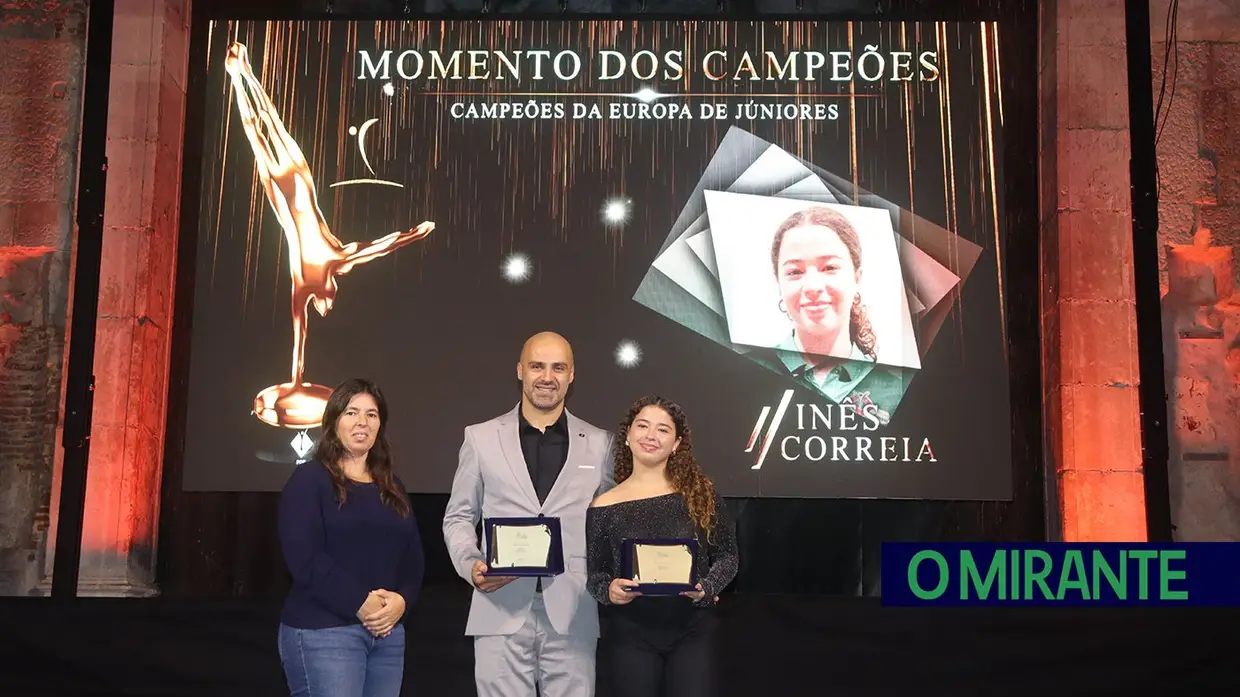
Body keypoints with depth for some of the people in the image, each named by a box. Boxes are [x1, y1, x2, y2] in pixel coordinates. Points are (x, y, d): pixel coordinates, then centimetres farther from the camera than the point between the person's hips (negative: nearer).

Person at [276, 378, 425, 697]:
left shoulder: (392, 488, 17)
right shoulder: (310, 478, -2)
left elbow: (414, 556, 12)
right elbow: (304, 557, -13)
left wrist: (402, 599, -8)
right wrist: (360, 604, -16)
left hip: (388, 632, 6)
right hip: (323, 631, -6)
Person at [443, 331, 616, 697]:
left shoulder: (599, 444, 9)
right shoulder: (481, 438, 8)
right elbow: (458, 517, 11)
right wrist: (471, 565, -7)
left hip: (572, 613, 1)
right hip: (501, 609, 0)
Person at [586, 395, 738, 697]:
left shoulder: (700, 493, 0)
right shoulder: (604, 507, 0)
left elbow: (727, 555, 5)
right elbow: (594, 574, 5)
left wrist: (706, 587, -13)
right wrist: (608, 590, -16)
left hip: (693, 632, 0)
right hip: (630, 636, 0)